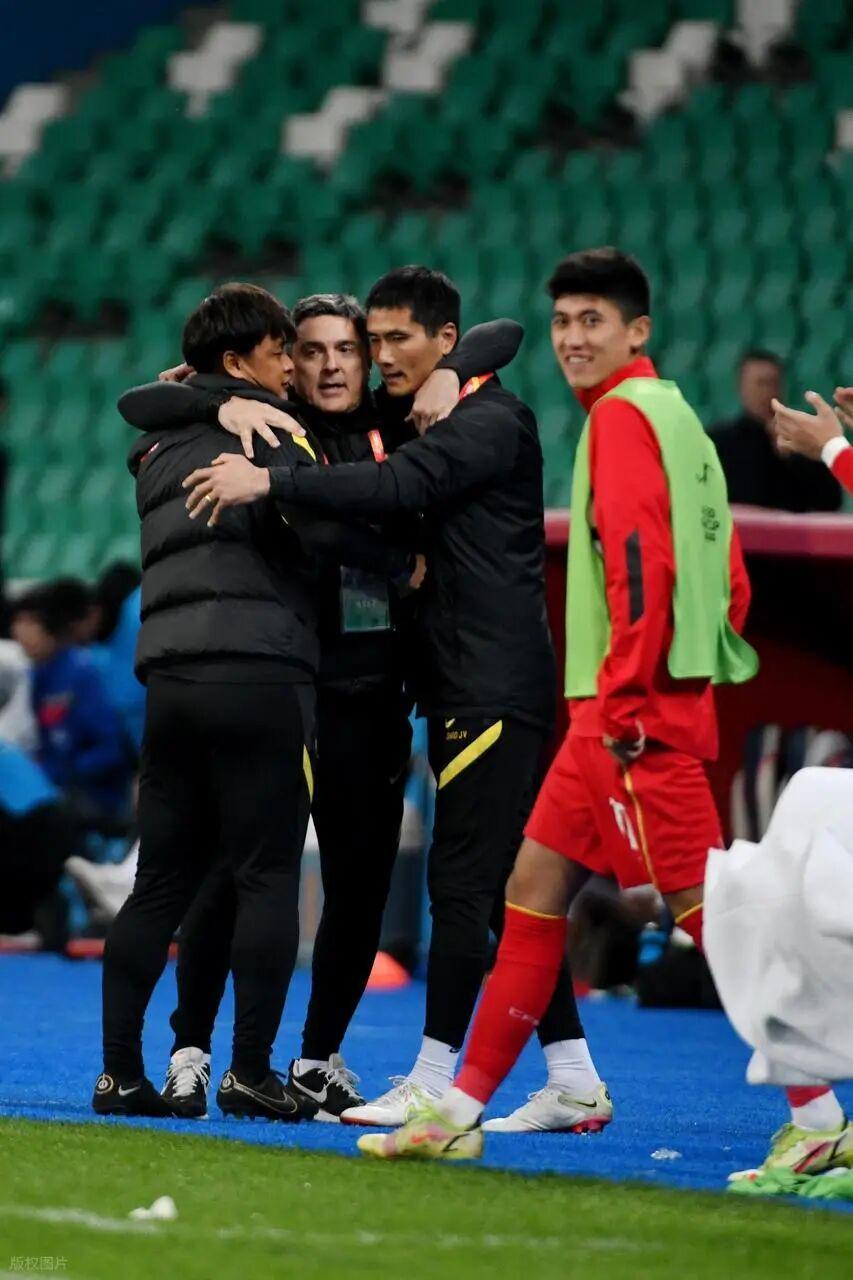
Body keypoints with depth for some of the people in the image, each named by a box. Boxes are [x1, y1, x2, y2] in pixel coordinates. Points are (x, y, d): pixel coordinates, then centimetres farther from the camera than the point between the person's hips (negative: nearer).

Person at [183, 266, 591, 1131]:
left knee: (463, 880, -9)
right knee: (509, 887, 9)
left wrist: (269, 482, -30)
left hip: (496, 686, -9)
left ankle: (433, 1082, -10)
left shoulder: (490, 423, -10)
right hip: (459, 687, 9)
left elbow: (399, 486, -25)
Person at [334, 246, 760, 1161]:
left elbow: (642, 563, -20)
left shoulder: (623, 414, -9)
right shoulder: (672, 414, 19)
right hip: (621, 712, 10)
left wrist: (628, 699, -20)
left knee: (704, 907, -10)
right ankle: (461, 1114, 14)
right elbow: (729, 578, 21)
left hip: (636, 713, -10)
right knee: (534, 887, 11)